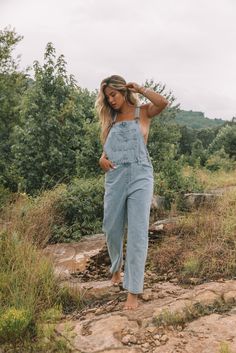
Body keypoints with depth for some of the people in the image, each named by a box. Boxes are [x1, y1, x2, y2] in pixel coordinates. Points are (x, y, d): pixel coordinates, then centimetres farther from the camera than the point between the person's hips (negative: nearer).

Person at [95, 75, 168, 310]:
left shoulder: (143, 112, 6)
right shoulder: (111, 119, 19)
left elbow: (163, 103, -14)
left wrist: (139, 89, -1)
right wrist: (102, 159, -1)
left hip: (139, 175, -4)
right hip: (115, 177, 4)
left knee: (137, 232, -6)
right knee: (111, 229, 10)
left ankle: (133, 291, -1)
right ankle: (116, 268, 39)